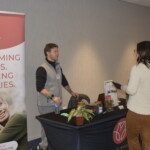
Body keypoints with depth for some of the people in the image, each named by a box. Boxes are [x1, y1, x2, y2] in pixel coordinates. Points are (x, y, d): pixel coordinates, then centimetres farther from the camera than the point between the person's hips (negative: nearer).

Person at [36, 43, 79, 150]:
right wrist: (52, 97, -28)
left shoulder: (58, 67, 12)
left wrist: (71, 92, 29)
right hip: (46, 105, -7)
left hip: (58, 103, 7)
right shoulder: (42, 69, -12)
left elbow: (64, 82, 27)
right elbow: (40, 88, -19)